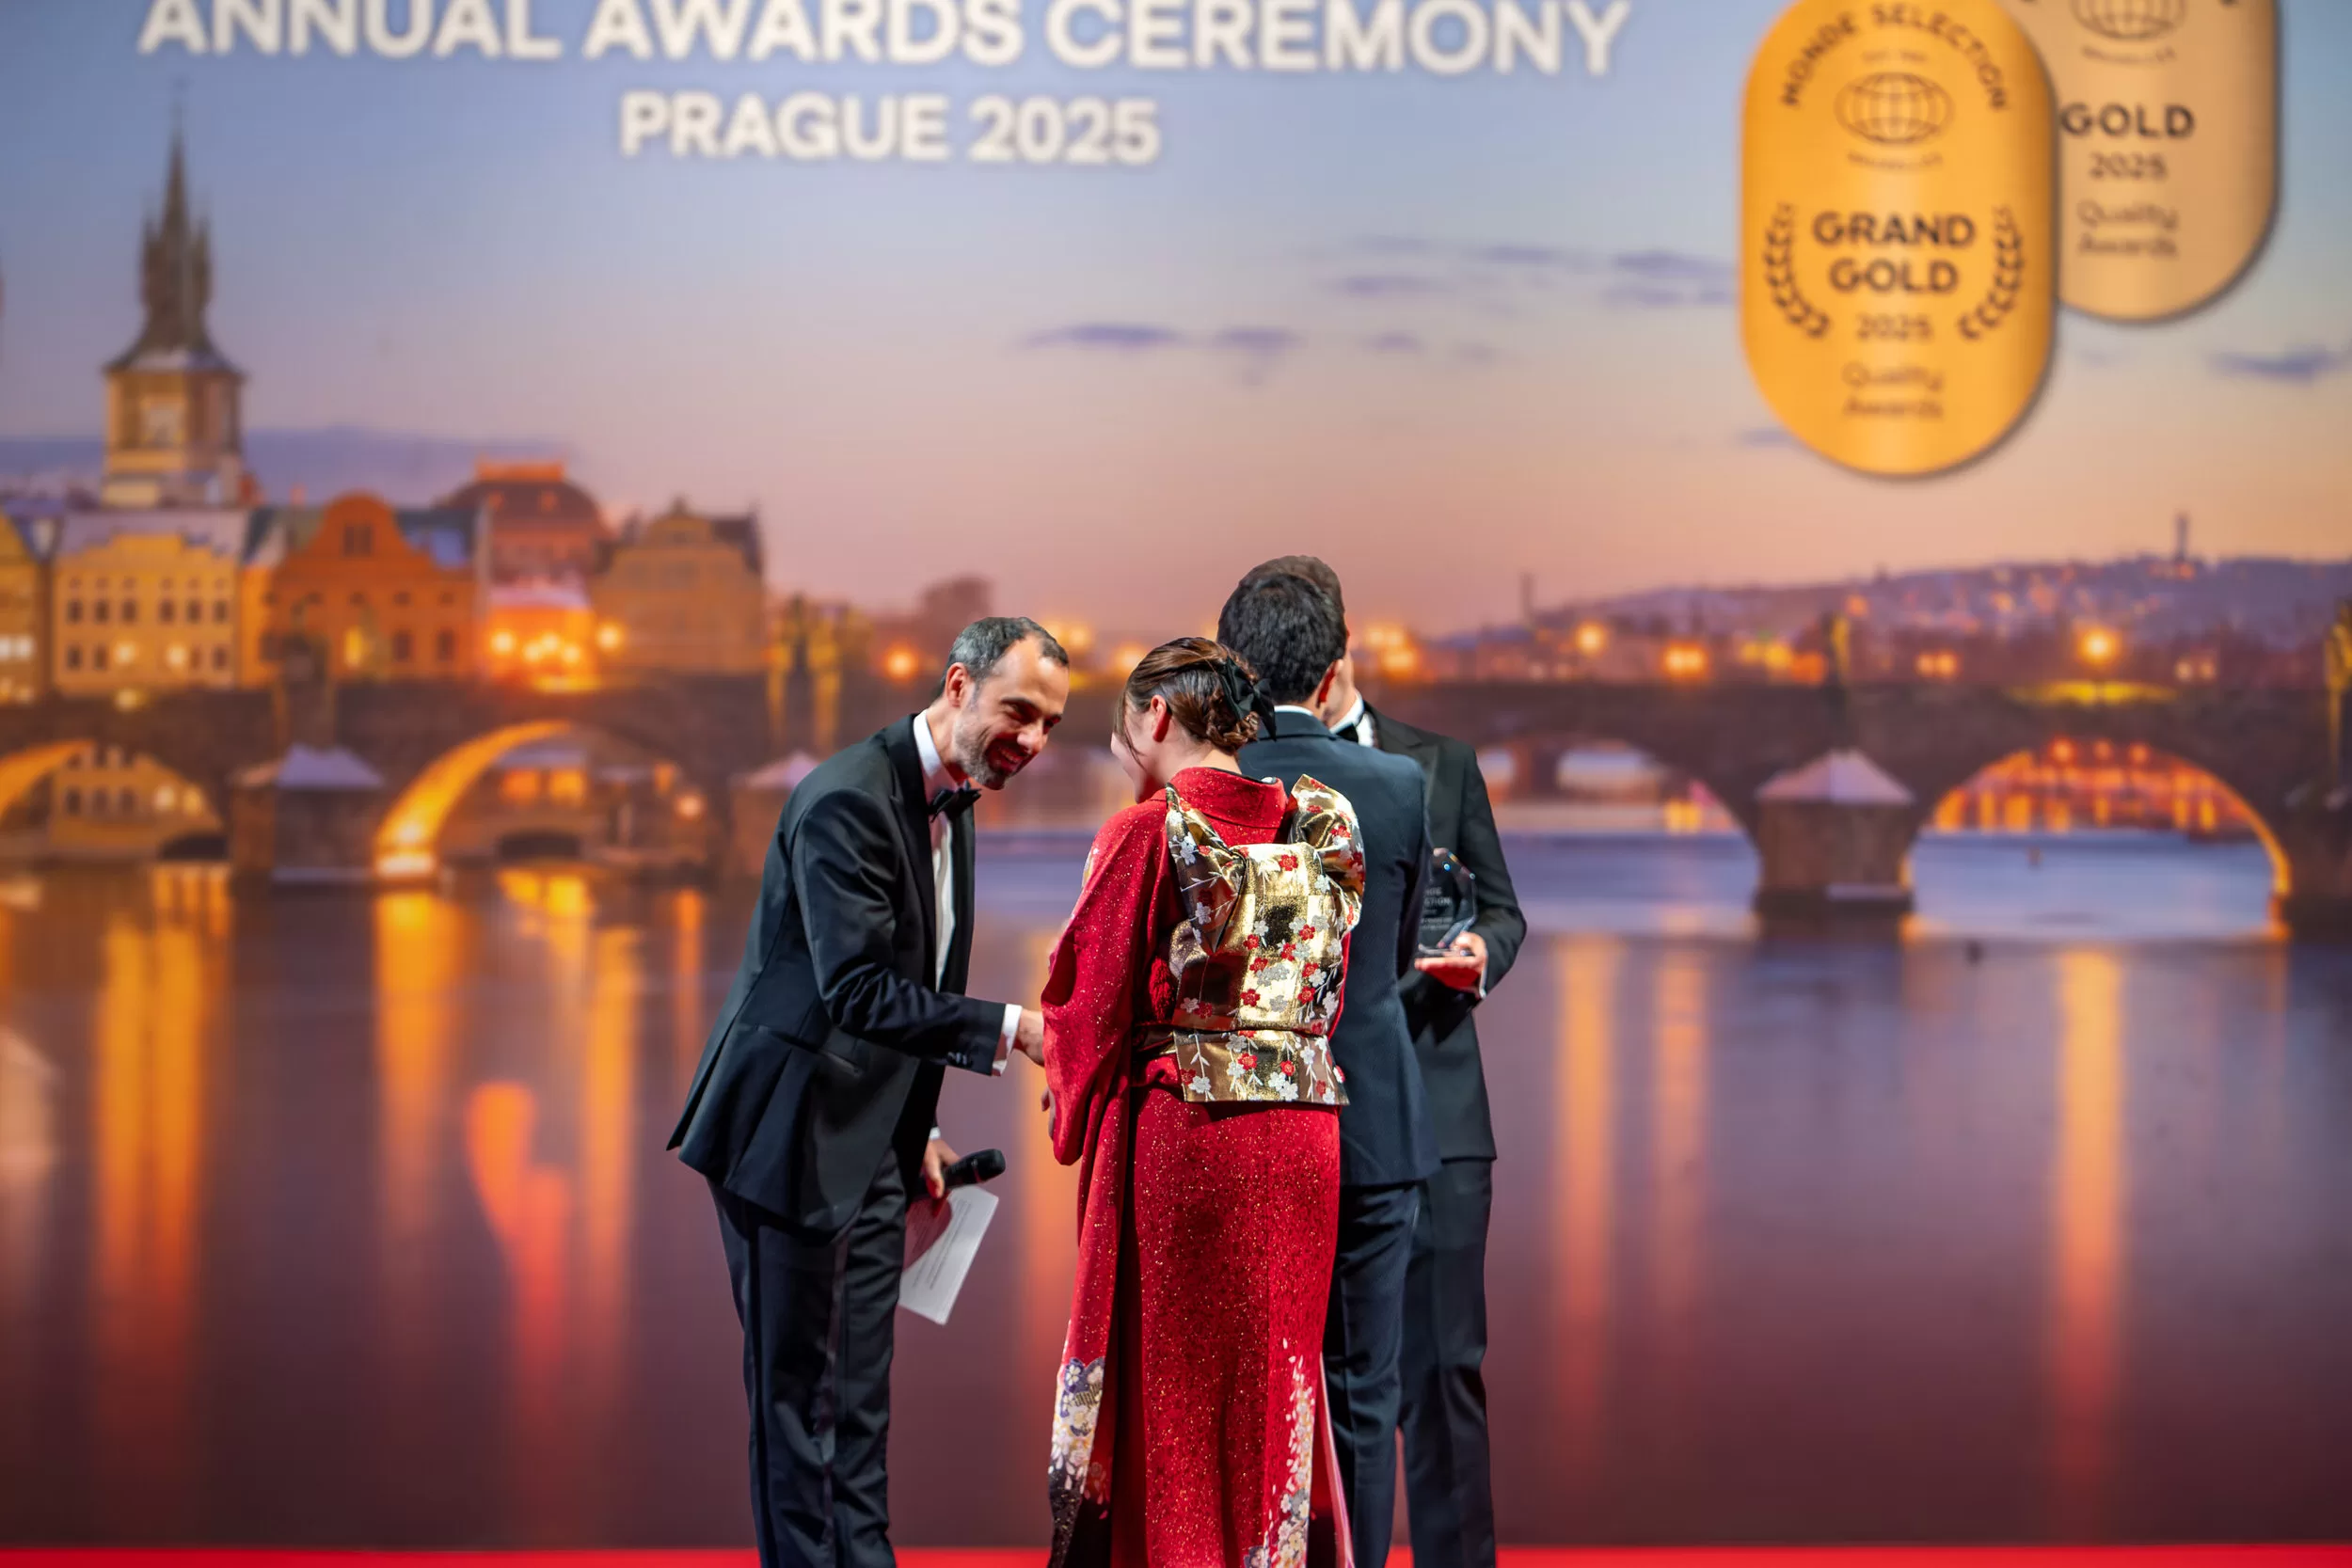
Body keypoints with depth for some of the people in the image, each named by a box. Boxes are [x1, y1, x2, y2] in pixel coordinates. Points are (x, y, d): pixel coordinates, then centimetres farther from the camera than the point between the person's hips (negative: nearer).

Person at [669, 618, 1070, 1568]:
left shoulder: (948, 803, 11)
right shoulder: (848, 800, -19)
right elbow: (856, 990, -28)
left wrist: (915, 1131, 18)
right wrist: (1008, 1028, -32)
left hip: (871, 1145, 9)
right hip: (796, 1135, -9)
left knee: (857, 1400, 11)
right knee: (800, 1394, -2)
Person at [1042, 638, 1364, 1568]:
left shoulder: (1147, 832, -9)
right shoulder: (1319, 832, 6)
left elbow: (1092, 1004, -4)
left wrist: (1073, 1119, 10)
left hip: (1180, 1132, -5)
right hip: (1303, 1131, 5)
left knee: (1172, 1381, 5)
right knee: (1277, 1371, 13)